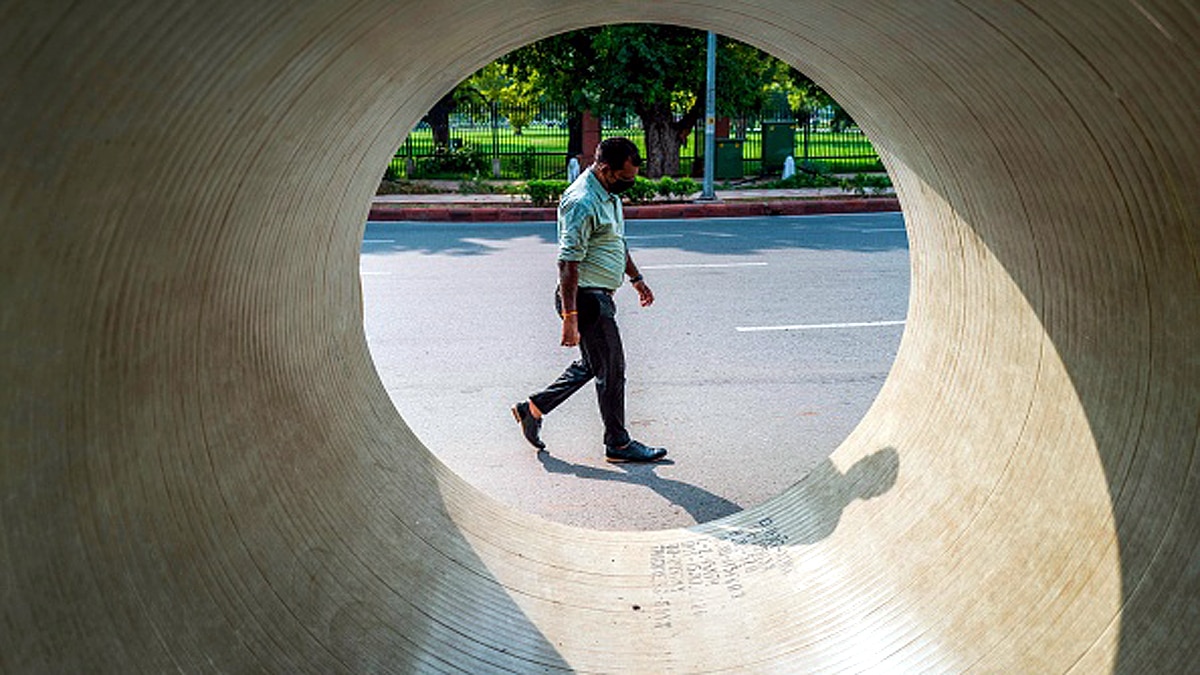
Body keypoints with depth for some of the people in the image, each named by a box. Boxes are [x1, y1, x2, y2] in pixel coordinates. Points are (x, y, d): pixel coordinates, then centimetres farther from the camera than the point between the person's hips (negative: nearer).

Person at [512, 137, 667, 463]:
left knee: (591, 364, 18)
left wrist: (636, 278, 31)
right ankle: (618, 443, 15)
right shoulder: (582, 202, -21)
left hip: (600, 296, 10)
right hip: (585, 298, -10)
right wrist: (570, 318, -27)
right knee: (612, 370, 0)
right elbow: (568, 263, -25)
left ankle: (533, 409, 27)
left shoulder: (609, 194, 11)